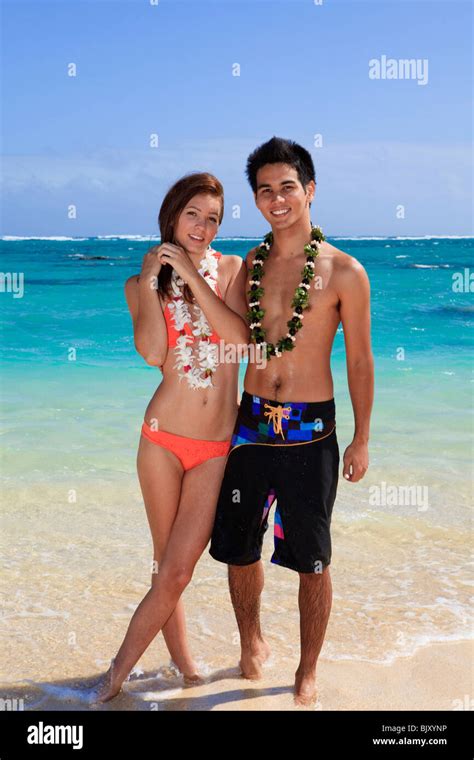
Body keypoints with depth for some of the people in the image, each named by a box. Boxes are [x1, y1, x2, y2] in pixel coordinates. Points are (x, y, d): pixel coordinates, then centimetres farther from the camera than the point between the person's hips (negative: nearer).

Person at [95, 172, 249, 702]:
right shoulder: (142, 282, 4)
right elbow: (152, 352, -13)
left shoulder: (231, 269, 5)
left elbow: (241, 338, -14)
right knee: (167, 565, 8)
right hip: (164, 438, 0)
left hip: (218, 447, 0)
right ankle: (183, 662, 28)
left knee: (178, 570, 0)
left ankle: (121, 668, 19)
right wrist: (150, 280, -9)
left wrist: (192, 274, -14)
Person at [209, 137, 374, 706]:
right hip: (250, 424, 4)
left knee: (311, 561, 6)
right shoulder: (248, 266, 6)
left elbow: (359, 360, -2)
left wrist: (361, 440, -1)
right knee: (239, 549, 13)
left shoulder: (343, 271, -6)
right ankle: (251, 643, 38)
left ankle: (307, 672, 26)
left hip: (311, 432, -4)